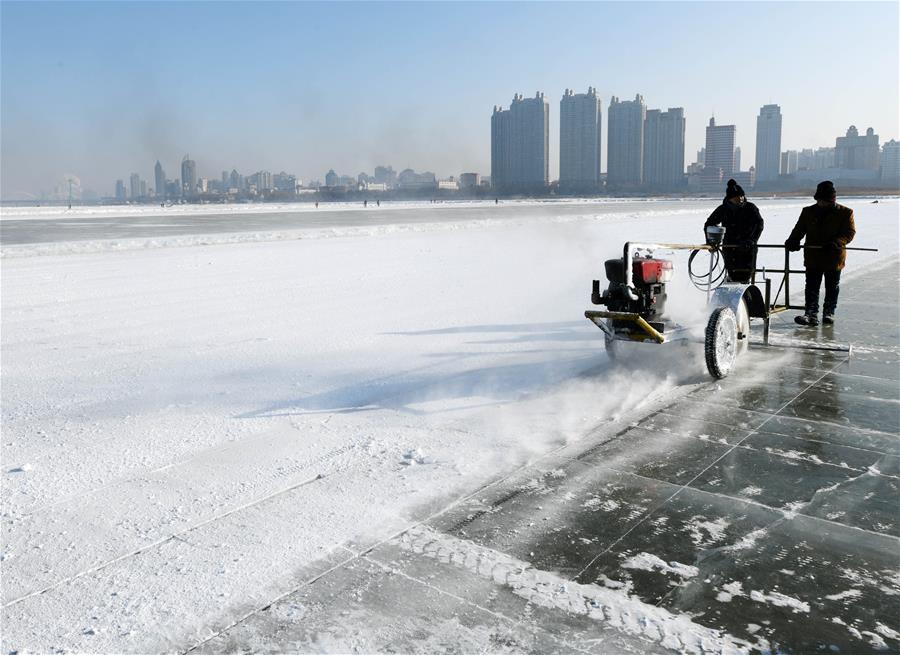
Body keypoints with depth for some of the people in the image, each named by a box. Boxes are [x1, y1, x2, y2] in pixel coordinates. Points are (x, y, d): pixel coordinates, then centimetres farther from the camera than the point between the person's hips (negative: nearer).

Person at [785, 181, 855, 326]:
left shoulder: (845, 213, -2)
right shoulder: (808, 212, 6)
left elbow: (850, 232, -7)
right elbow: (799, 230, 6)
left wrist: (836, 242, -26)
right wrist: (792, 242, -15)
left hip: (834, 257, -1)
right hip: (812, 257, 1)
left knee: (832, 287, 10)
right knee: (812, 287, -3)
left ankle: (829, 313, 21)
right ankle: (811, 314, -5)